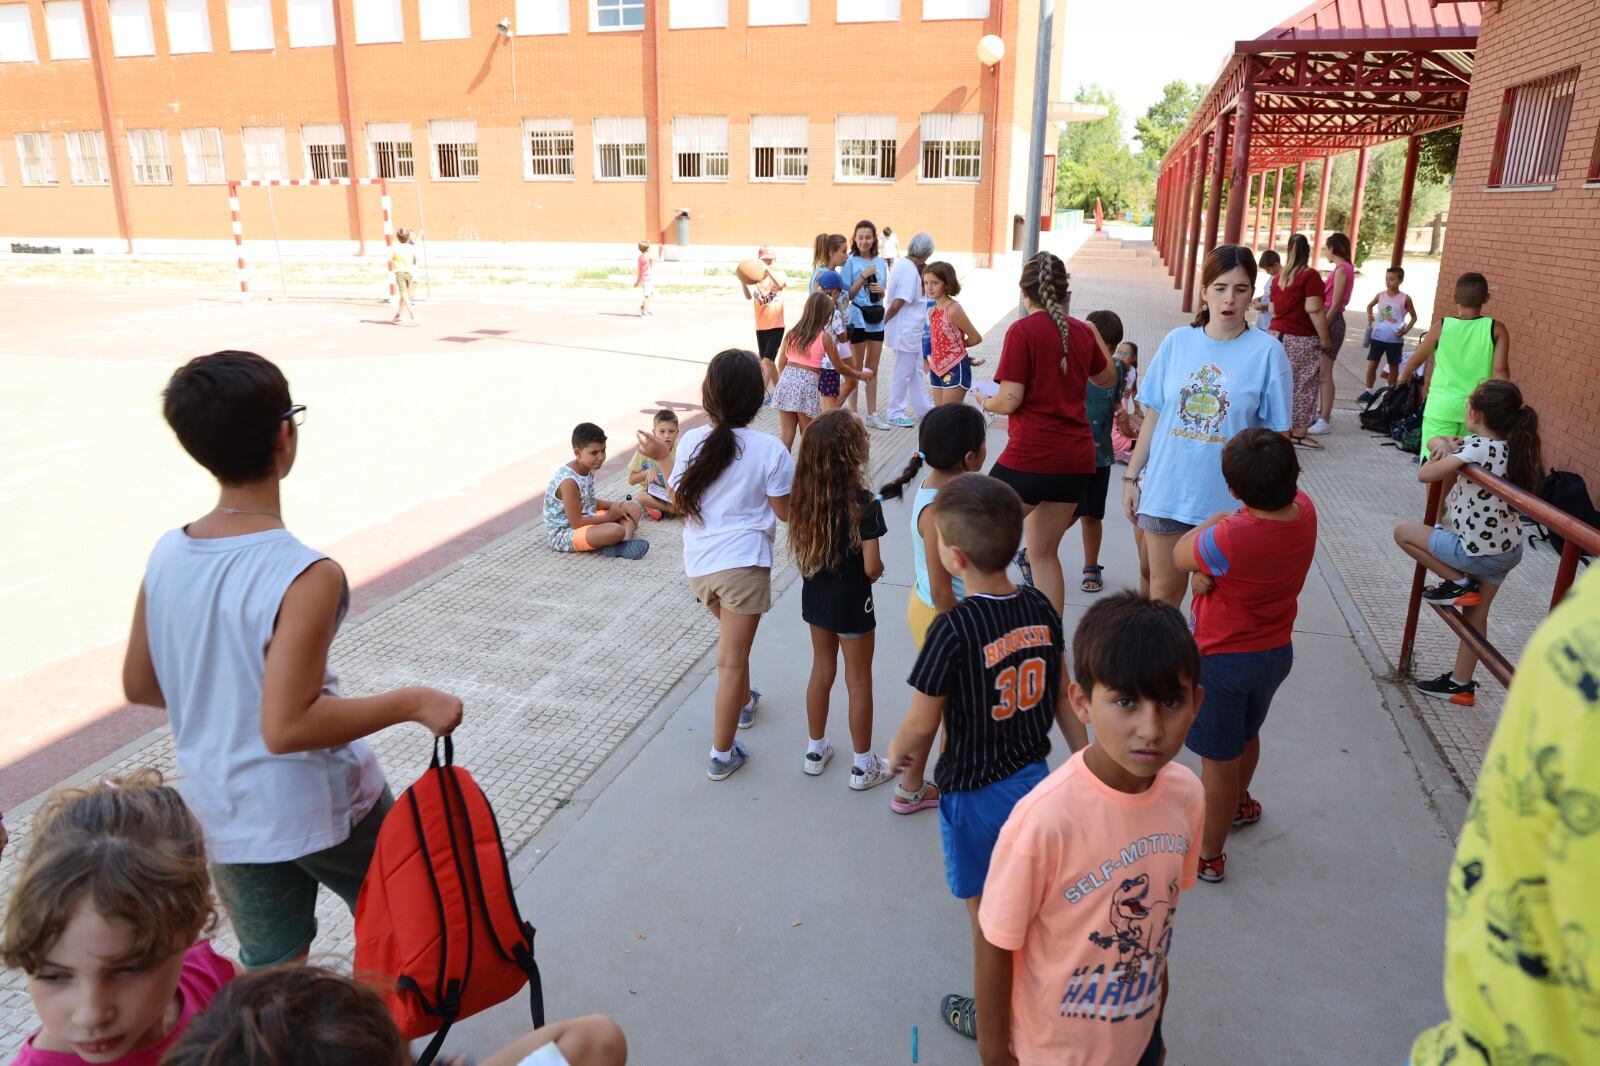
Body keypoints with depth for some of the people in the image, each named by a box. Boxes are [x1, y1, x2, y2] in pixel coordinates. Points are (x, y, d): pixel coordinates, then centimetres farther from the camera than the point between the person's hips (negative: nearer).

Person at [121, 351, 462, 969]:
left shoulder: (166, 557, -7)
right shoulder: (306, 576, -28)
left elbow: (139, 686, 5)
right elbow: (287, 726, -29)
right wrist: (412, 702, -23)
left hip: (218, 815, 5)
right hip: (319, 808, -5)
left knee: (268, 967, 21)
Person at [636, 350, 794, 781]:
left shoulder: (691, 441, -6)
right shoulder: (770, 450, -15)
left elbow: (679, 500, 5)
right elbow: (784, 511, -7)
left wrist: (662, 458, 17)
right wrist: (797, 478, 9)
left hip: (698, 564, 5)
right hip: (742, 563, -4)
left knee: (732, 640, 30)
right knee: (732, 658, 4)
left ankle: (743, 702, 52)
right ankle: (722, 754, 11)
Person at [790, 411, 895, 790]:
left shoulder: (805, 496, -7)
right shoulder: (863, 502, -25)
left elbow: (801, 550, 1)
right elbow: (872, 566, -23)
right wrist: (878, 570, -2)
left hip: (816, 596, 6)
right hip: (851, 603, -5)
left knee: (822, 671, 22)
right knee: (859, 683, 10)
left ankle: (816, 750, 36)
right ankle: (863, 765, 24)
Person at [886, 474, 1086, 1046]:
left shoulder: (953, 628, -27)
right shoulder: (1042, 608, -9)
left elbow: (922, 724, -17)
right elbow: (1063, 699, 2)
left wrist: (898, 753, 4)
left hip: (976, 794, -6)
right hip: (1034, 777, 6)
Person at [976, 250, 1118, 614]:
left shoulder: (1022, 331, -9)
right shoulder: (1082, 331, 9)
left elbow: (1010, 400, -14)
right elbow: (1107, 378, 27)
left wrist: (985, 402, 7)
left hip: (1031, 455, -6)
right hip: (1077, 458, 6)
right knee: (1044, 552, 16)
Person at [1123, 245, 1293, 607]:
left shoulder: (1267, 351, -7)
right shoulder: (1177, 342, 1)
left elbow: (1275, 435, -5)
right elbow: (1153, 416, 7)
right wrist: (1131, 476, 7)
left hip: (1227, 497, -2)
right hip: (1166, 490, 2)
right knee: (1163, 591, 11)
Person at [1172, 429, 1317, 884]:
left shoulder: (1230, 539, -35)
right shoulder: (1304, 510, -14)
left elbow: (1180, 555, -17)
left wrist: (1212, 522, -1)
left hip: (1222, 660, -7)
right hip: (1278, 651, 7)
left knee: (1218, 759, 9)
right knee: (1246, 734, 31)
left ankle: (1209, 855, 26)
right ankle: (1239, 803, 57)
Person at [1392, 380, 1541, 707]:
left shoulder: (1477, 446, -22)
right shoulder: (1515, 448, 4)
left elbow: (1424, 475, -17)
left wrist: (1445, 451, -2)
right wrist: (1444, 444, -9)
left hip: (1477, 551, -9)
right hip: (1508, 550, 9)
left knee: (1403, 532, 6)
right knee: (1476, 615, 17)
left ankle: (1458, 583, 9)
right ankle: (1461, 684, 28)